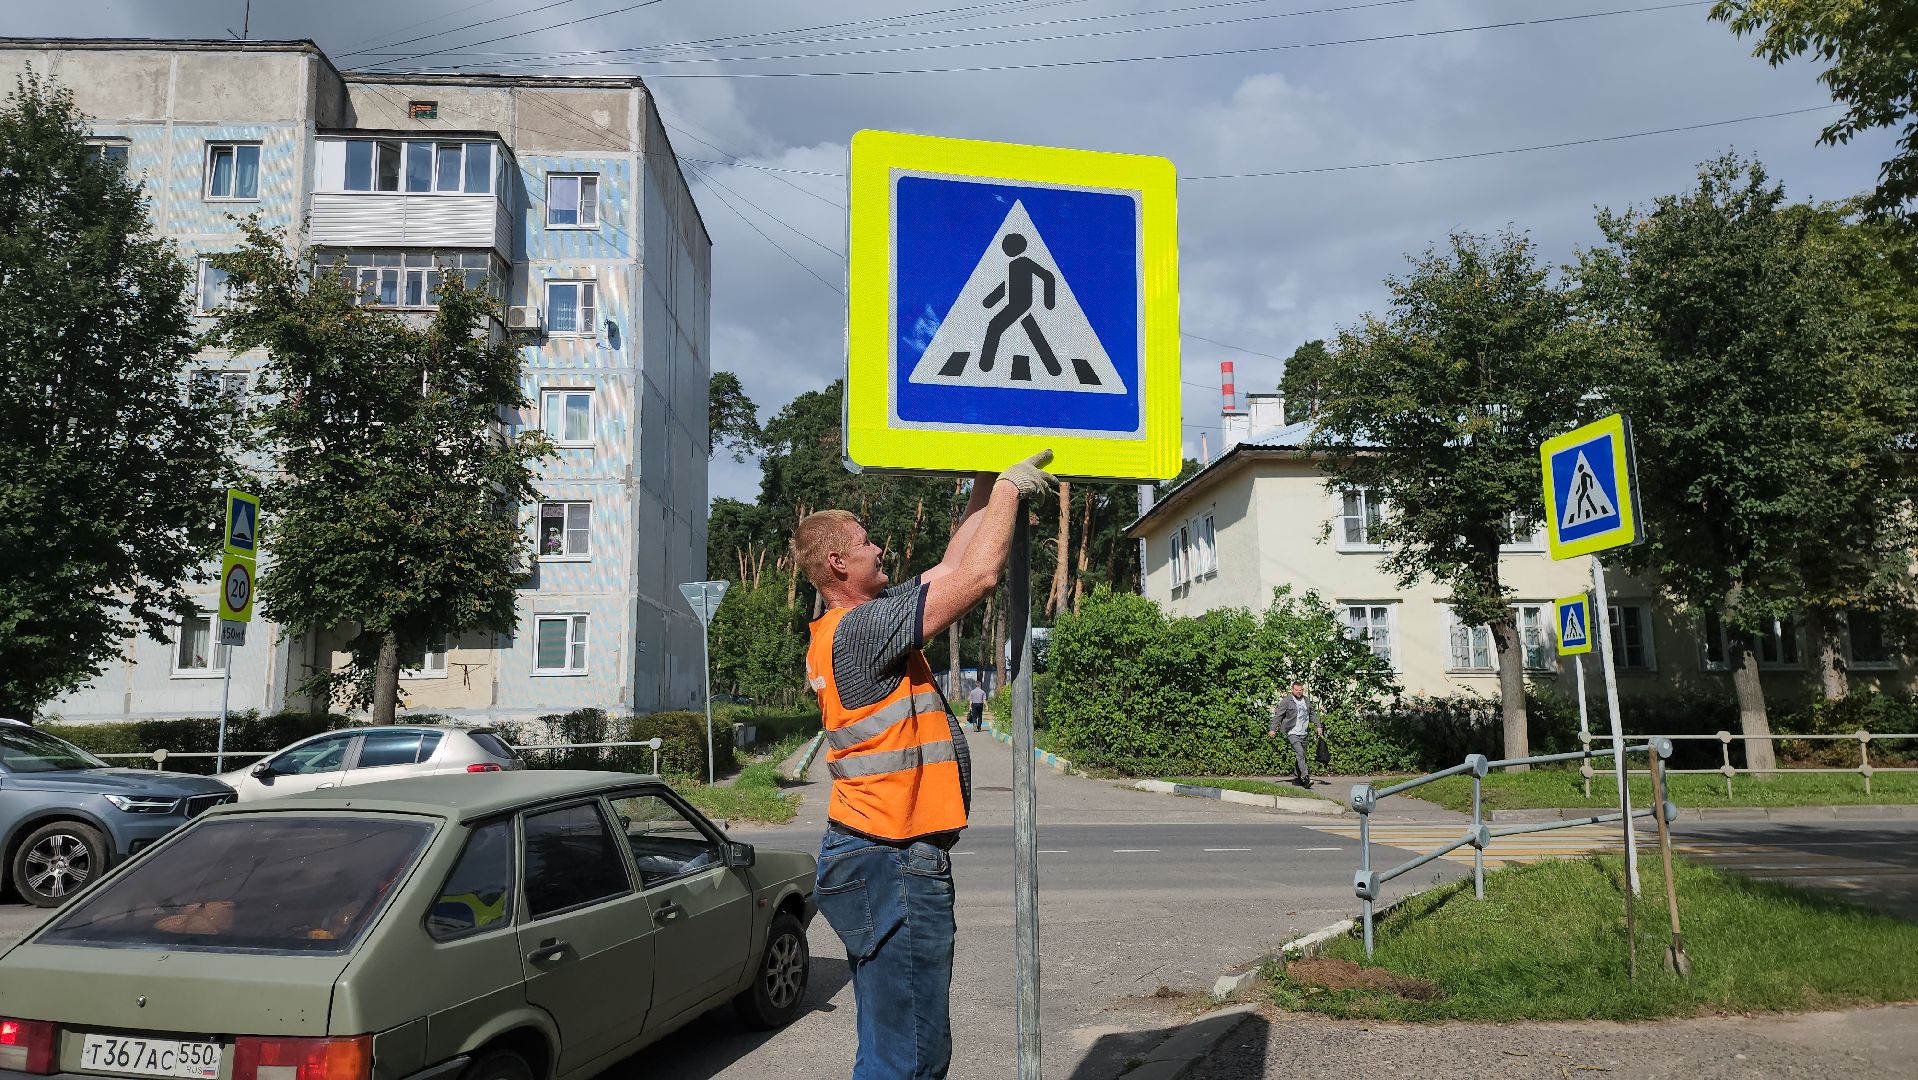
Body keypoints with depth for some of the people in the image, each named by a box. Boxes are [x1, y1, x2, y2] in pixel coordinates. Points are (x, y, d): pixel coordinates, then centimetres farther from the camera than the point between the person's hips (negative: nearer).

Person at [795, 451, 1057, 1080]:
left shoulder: (845, 626, 14)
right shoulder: (862, 625, -17)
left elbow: (950, 568, 19)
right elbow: (978, 576, -18)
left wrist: (987, 489, 19)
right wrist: (1008, 487, -4)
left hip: (872, 856, 11)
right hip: (894, 862, -11)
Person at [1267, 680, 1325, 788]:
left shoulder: (1307, 700, 14)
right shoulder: (1286, 701, -5)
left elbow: (1313, 714, 25)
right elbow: (1278, 715, -4)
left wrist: (1319, 726, 18)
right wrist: (1273, 729, -9)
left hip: (1303, 733, 6)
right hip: (1292, 732, -6)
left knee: (1301, 756, 8)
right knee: (1299, 753, -19)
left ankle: (1296, 778, 18)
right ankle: (1305, 777, -23)